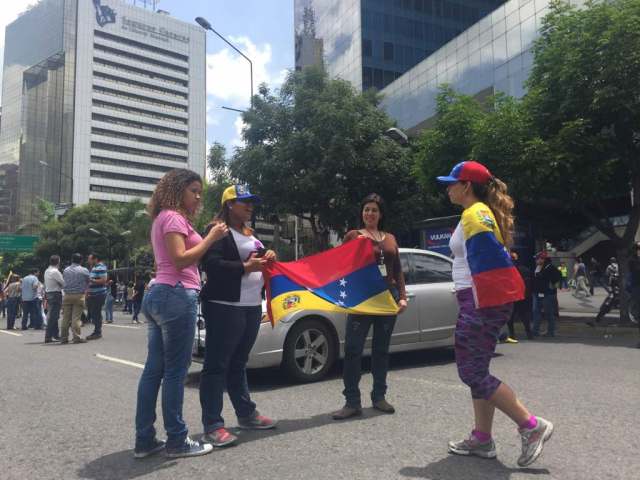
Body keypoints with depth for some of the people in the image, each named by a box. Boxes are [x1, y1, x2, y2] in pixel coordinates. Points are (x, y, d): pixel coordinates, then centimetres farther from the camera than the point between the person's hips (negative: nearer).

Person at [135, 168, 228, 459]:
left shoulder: (162, 218, 22)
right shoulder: (173, 217, -8)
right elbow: (180, 260, -18)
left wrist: (209, 238, 13)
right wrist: (211, 238, -11)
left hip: (158, 295, 10)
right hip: (177, 296, -10)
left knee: (154, 370, 10)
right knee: (175, 372, -4)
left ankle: (145, 440, 16)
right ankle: (177, 441, 5)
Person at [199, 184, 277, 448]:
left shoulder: (249, 233, 21)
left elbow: (258, 258, 30)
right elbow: (211, 264, -19)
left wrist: (267, 257, 8)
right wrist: (245, 267, -21)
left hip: (252, 307, 9)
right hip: (225, 307, -9)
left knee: (238, 364, 18)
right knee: (217, 365, -5)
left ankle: (247, 414, 26)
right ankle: (213, 425, -1)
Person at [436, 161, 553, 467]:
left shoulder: (474, 213, -12)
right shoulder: (482, 212, 18)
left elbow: (489, 260, -23)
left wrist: (480, 304, -22)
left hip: (481, 303, -10)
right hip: (483, 302, 10)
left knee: (471, 372, -5)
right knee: (477, 370, 13)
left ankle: (531, 426, 0)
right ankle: (482, 439, 20)